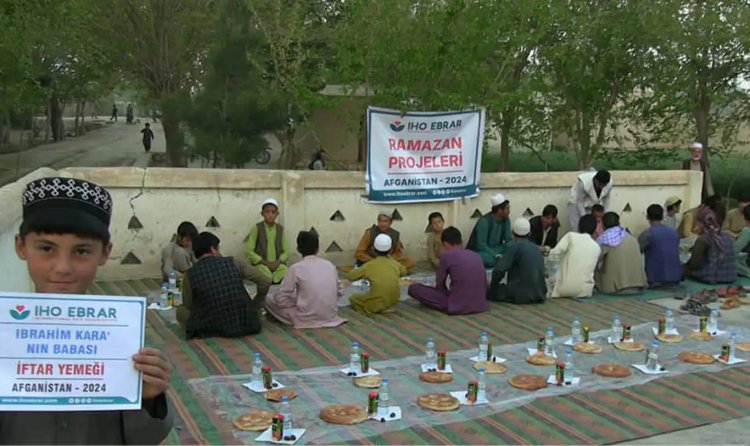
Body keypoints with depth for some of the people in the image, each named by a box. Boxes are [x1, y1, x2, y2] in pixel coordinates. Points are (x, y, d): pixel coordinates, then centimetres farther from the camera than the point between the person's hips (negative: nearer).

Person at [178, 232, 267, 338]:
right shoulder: (233, 263, 1)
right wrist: (256, 306, 21)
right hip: (244, 324, 4)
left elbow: (189, 306, 7)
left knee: (181, 310, 19)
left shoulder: (190, 274, -3)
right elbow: (265, 282, 5)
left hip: (211, 328, -3)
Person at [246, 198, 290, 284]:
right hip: (261, 264, -3)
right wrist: (265, 263, -12)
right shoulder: (256, 228, -2)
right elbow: (249, 251, -4)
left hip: (278, 264, 3)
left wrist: (278, 262, -10)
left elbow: (285, 252, 10)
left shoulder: (280, 229, 9)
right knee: (266, 277, -34)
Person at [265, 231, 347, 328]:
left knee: (269, 300, 12)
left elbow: (281, 298, -8)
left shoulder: (296, 268, -11)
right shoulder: (330, 265, 2)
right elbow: (337, 293, 11)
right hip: (331, 316, 5)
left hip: (308, 318, -5)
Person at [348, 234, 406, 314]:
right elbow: (404, 272, 26)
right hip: (394, 300, 4)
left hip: (377, 303, -4)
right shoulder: (395, 264, 3)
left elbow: (351, 277, 3)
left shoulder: (369, 265, -6)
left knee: (353, 299, 19)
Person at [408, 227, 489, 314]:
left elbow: (440, 284, 6)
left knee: (413, 288, 2)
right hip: (481, 304, 6)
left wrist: (447, 292, 26)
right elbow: (485, 284, 16)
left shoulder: (446, 255, -3)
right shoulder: (476, 255, 12)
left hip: (458, 305, -6)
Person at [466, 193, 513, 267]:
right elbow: (481, 245, -25)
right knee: (493, 259, -39)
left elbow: (509, 240, 0)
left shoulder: (505, 219, -1)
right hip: (478, 252, -7)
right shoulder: (484, 221, -22)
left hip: (494, 249, 7)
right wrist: (496, 256, -35)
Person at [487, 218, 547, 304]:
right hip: (540, 294, 7)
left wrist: (493, 284, 2)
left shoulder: (516, 247, -10)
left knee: (490, 291, 7)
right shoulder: (536, 248, 11)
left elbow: (499, 270, -17)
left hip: (522, 294, -7)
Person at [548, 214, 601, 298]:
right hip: (584, 291, 3)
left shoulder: (571, 236, -5)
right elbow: (592, 269, 15)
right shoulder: (597, 247, 6)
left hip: (565, 288, -3)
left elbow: (554, 254, -12)